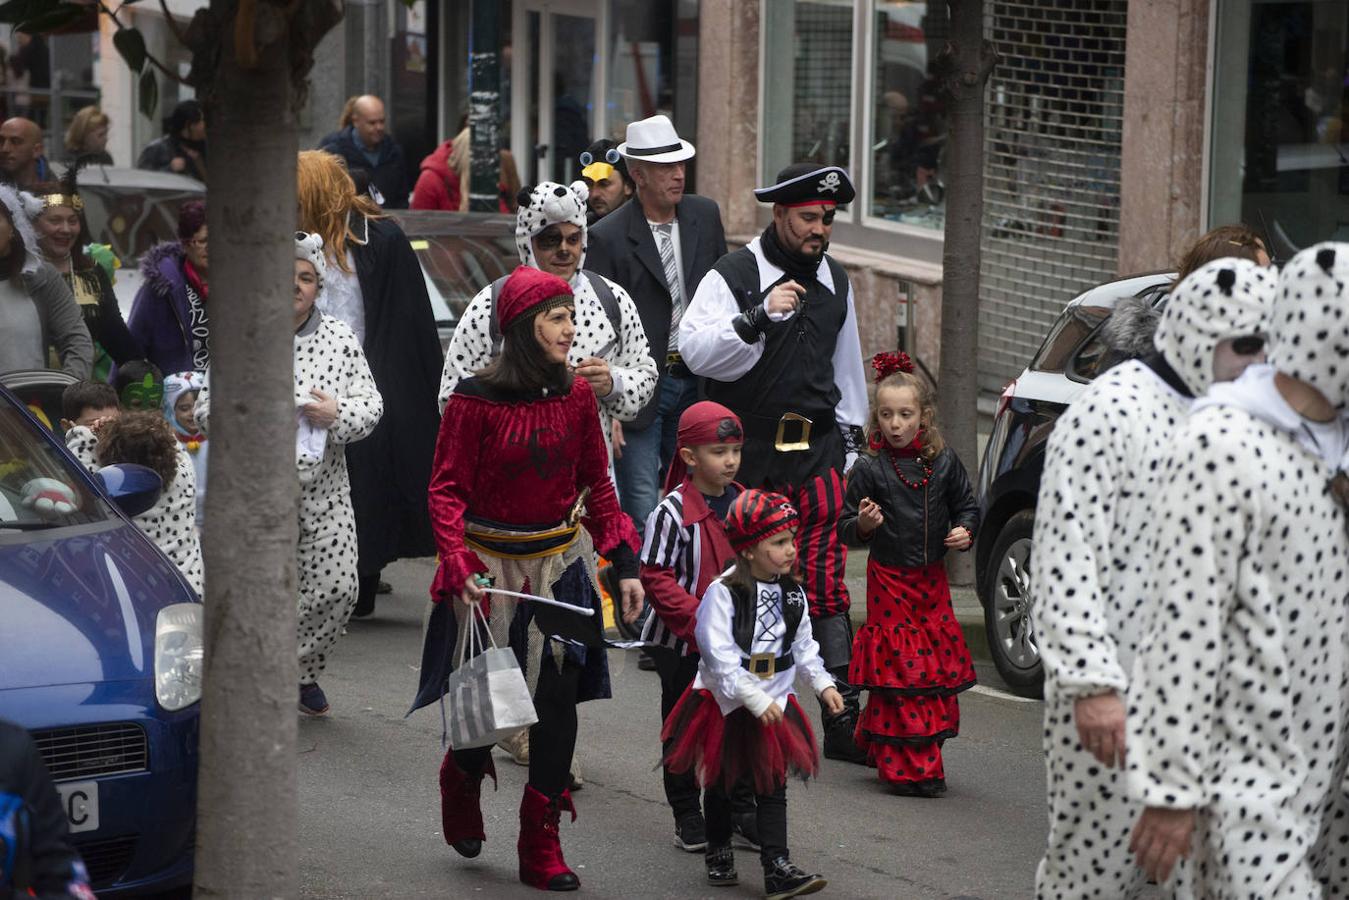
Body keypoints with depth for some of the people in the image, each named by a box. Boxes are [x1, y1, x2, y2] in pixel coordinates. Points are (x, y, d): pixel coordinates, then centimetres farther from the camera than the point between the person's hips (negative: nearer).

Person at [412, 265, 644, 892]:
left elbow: (597, 486, 10)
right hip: (489, 563, -3)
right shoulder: (476, 399, -12)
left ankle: (541, 848, 3)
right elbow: (447, 490, -9)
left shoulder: (575, 395, 2)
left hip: (556, 565, 3)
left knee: (559, 694, -5)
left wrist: (625, 564, 4)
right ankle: (461, 781, 40)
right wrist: (459, 566, -22)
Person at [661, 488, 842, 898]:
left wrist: (823, 684, 0)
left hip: (774, 702, 4)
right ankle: (719, 853, 32)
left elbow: (804, 648, 13)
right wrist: (756, 701, -26)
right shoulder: (723, 593, -17)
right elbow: (721, 657, -22)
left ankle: (777, 867, -1)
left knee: (773, 785, 1)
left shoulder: (792, 594, 2)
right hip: (726, 704, -4)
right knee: (720, 784, 13)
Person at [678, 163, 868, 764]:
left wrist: (852, 440, 23)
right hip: (745, 454, -3)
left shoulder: (836, 282, 14)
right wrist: (758, 316, -28)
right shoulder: (732, 277, -4)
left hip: (816, 454, 3)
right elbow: (696, 351, -17)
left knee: (827, 587, -4)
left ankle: (842, 718, -5)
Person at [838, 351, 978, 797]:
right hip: (888, 580, -4)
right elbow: (846, 530, -2)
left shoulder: (943, 462, 2)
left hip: (932, 579, 4)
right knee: (899, 673, -5)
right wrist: (863, 523, -23)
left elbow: (967, 504, 15)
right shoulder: (868, 469, -6)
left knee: (938, 669, 6)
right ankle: (908, 768, -1)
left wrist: (964, 531, -5)